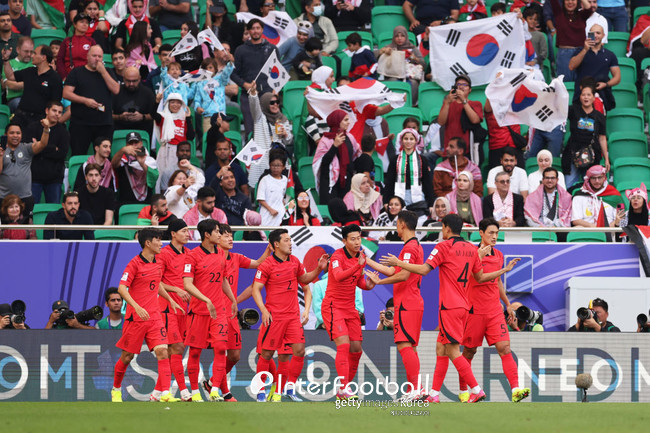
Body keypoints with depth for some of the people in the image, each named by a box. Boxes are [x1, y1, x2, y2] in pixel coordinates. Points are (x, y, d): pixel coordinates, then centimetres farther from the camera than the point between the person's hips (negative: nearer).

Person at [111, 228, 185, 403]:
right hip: (136, 317, -5)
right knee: (127, 356, 6)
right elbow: (122, 288, -17)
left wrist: (170, 300, 25)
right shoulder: (134, 263, -11)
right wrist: (137, 307, -28)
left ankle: (165, 393, -17)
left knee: (162, 352, -11)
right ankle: (116, 389, 28)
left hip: (154, 316, 5)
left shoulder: (157, 263, 10)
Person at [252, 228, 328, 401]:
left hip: (293, 315, 5)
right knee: (267, 353, -1)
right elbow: (256, 289, -8)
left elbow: (304, 278, 26)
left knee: (299, 350, -5)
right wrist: (264, 310, -18)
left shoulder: (294, 261, 10)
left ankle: (290, 386, 6)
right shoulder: (267, 265, -8)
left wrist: (318, 269, 10)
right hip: (274, 316, -5)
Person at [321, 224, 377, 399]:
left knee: (356, 349, 3)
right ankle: (343, 388, -21)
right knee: (344, 345, -20)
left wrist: (368, 284, -5)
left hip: (350, 308, 7)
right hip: (333, 306, -7)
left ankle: (343, 390, 14)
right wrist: (357, 266, -46)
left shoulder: (361, 256, 6)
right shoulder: (338, 256, -15)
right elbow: (339, 276, -33)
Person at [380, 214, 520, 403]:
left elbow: (424, 269, -14)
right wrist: (505, 270, 33)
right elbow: (480, 277, 19)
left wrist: (398, 263, -4)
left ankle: (476, 390, -13)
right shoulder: (471, 249, 12)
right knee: (441, 349, 12)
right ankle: (434, 394, 11)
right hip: (463, 306, 8)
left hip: (449, 306, -8)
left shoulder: (444, 247, -8)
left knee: (453, 351, -7)